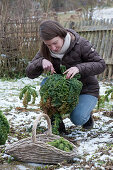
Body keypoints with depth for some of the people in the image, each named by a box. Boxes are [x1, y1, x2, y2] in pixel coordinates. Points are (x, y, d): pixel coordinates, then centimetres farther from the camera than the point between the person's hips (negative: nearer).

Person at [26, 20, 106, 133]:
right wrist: (41, 62, -34)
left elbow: (101, 64, -21)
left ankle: (86, 113, 9)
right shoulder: (46, 51, -11)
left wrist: (79, 68, -38)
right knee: (45, 84, -25)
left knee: (78, 119, -28)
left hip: (86, 90, -4)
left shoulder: (80, 44, -22)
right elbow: (29, 73, -12)